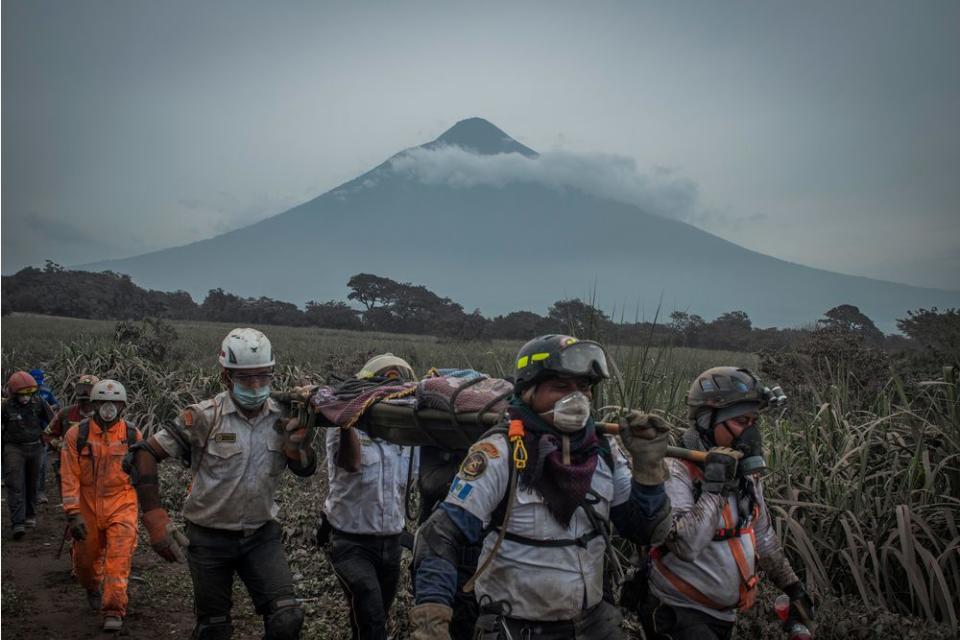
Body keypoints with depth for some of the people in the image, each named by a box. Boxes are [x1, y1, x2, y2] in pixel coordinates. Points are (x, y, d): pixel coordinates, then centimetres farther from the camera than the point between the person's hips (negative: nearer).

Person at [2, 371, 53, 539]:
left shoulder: (39, 403, -2)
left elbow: (52, 423, 8)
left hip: (35, 447, 2)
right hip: (14, 448, -2)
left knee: (32, 484, 12)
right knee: (15, 486, -10)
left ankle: (30, 515, 29)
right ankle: (18, 523, -15)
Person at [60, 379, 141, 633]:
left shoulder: (132, 435, -4)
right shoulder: (76, 435, -8)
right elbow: (69, 477, -10)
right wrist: (73, 514, -15)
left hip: (121, 506, -1)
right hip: (87, 507, 1)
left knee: (118, 558, -11)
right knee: (85, 559, 17)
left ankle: (114, 611, -4)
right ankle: (93, 588, 49)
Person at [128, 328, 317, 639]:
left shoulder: (281, 417, -4)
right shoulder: (204, 416, -15)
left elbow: (306, 469, -3)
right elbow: (145, 453, -13)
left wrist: (298, 440, -25)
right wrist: (156, 520, -17)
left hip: (262, 535, 2)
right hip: (210, 538, -2)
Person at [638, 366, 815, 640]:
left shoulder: (746, 472, 3)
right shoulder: (676, 473, -21)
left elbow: (763, 536, 17)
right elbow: (686, 548, -33)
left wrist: (791, 585, 20)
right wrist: (714, 486, -31)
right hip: (679, 614, -8)